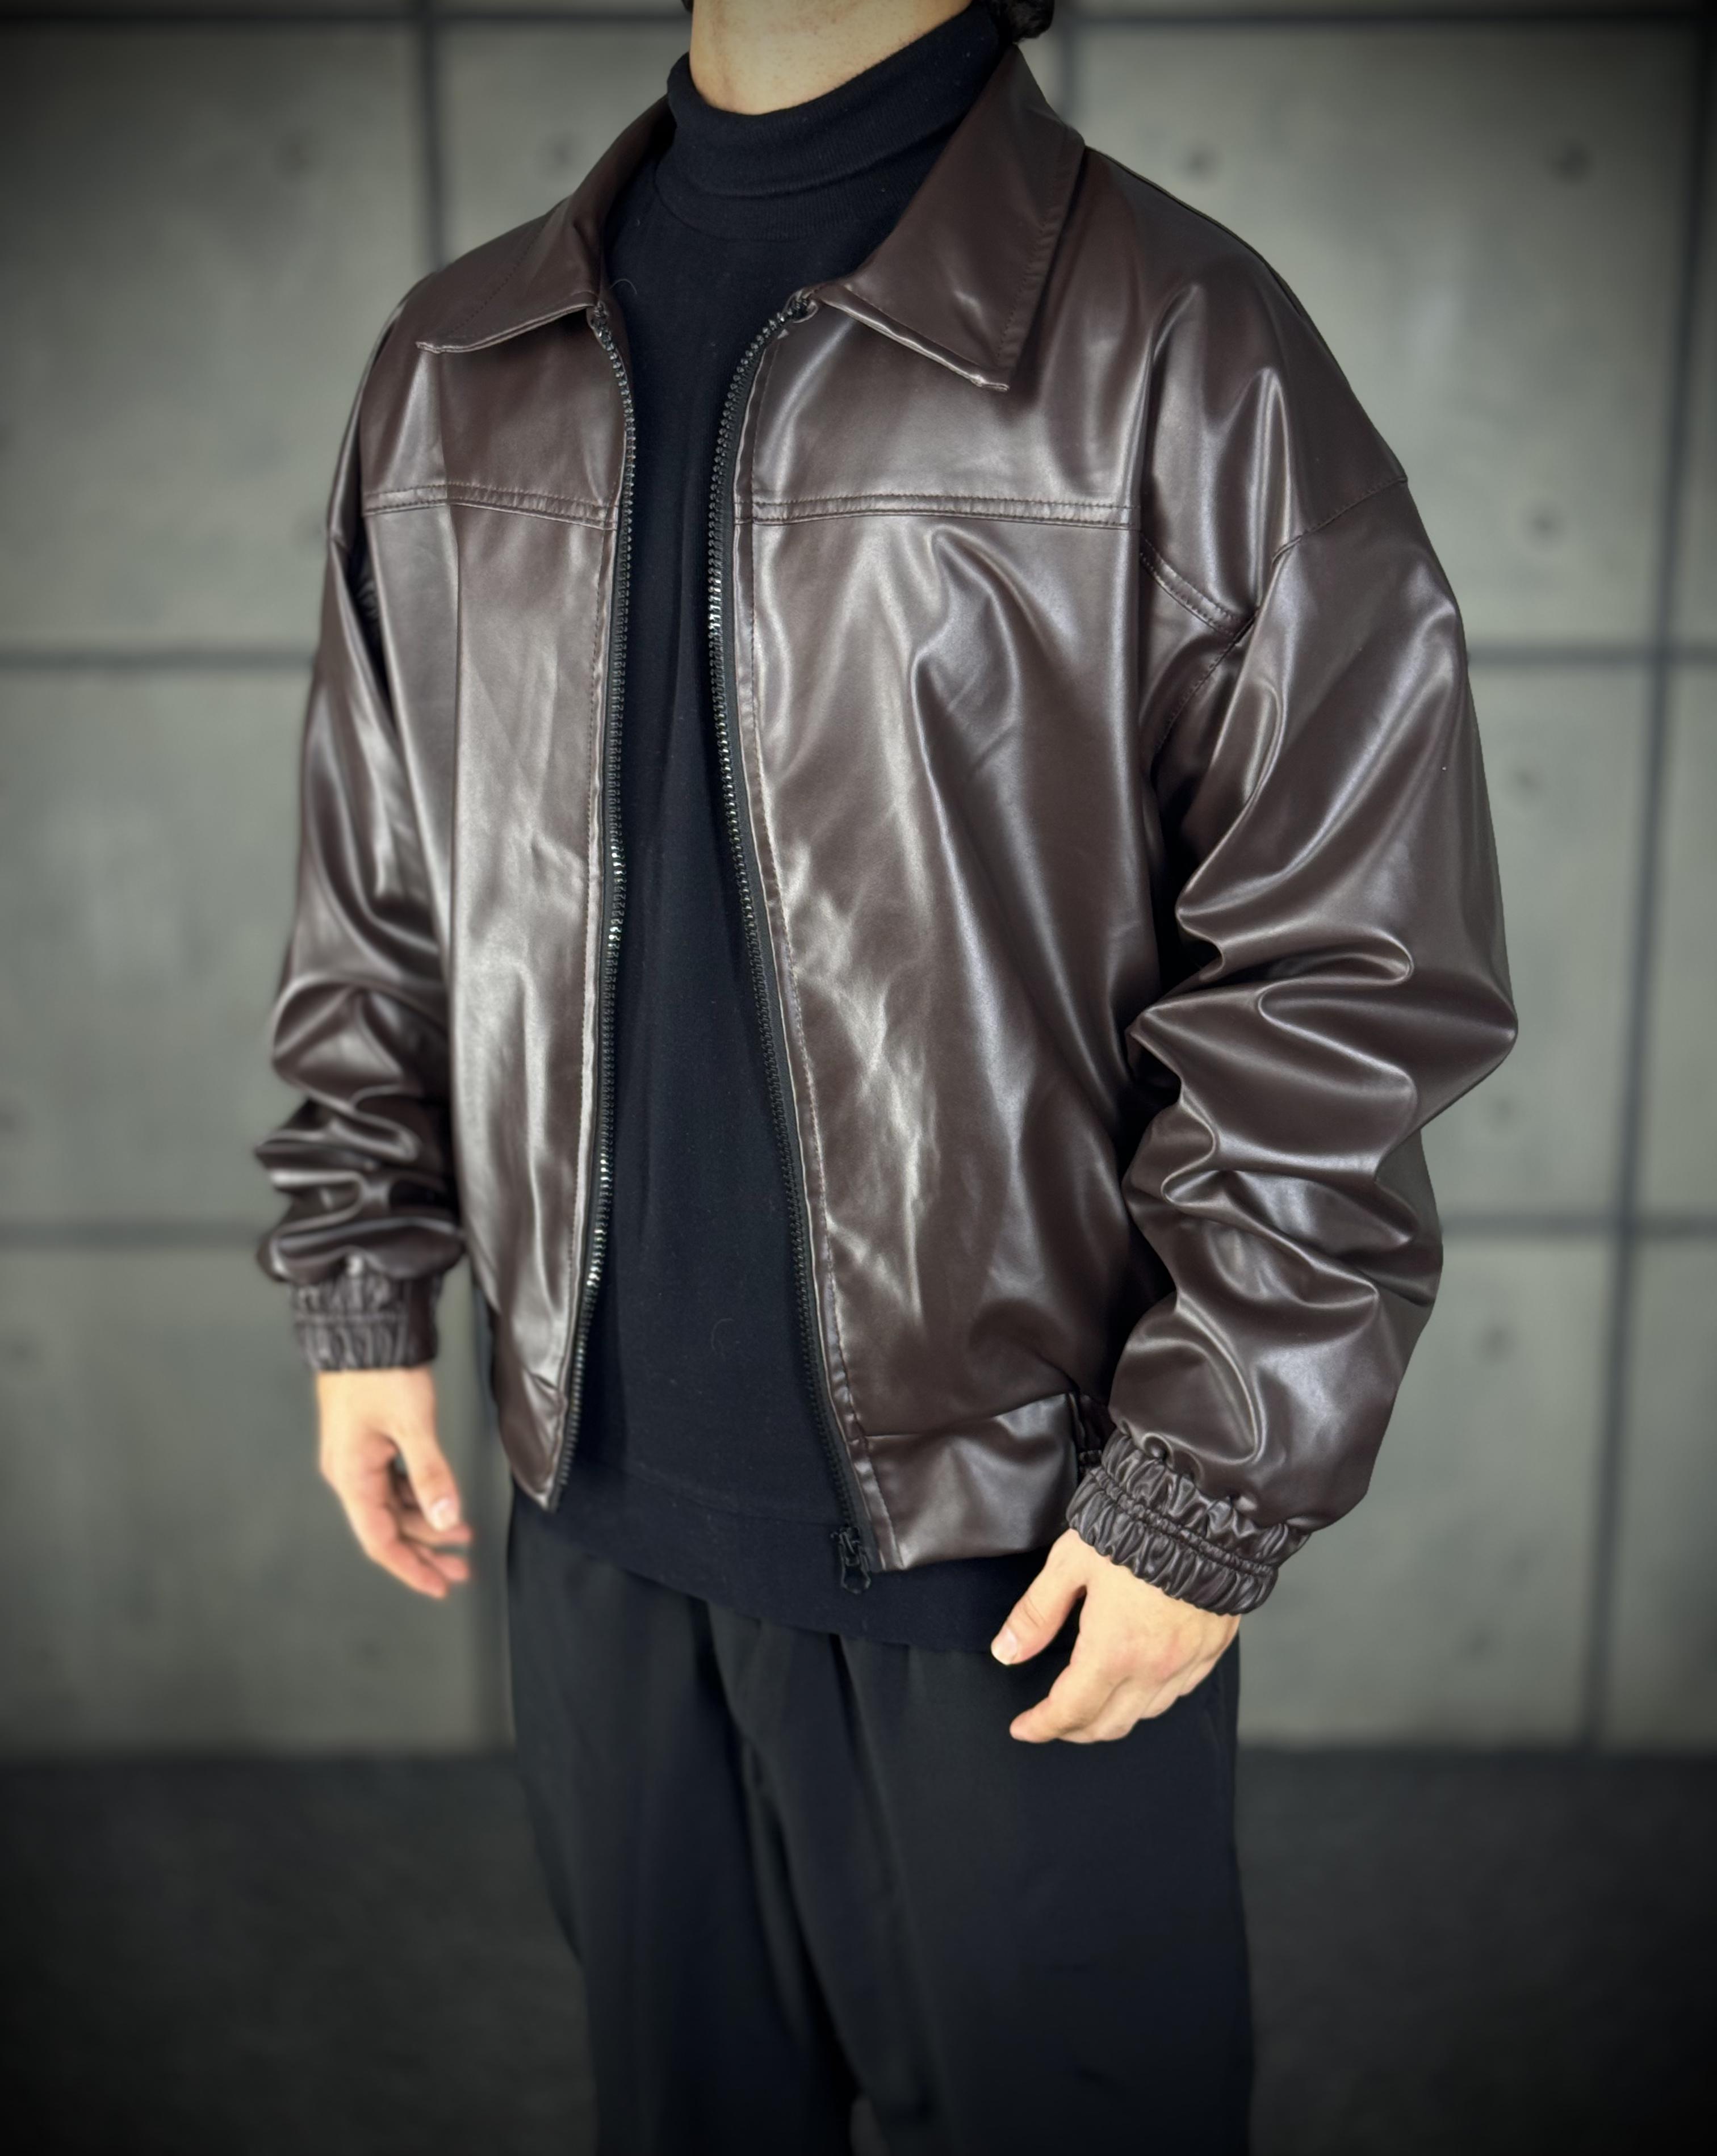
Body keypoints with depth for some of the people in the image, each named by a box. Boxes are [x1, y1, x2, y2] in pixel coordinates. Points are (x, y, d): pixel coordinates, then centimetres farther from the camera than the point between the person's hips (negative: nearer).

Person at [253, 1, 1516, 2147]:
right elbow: (376, 896, 12)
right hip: (598, 1496, 5)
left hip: (1019, 1536, -4)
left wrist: (1211, 1486, -14)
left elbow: (1351, 974, -13)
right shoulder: (453, 372, 6)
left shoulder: (1183, 351, -10)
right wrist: (364, 1297, 9)